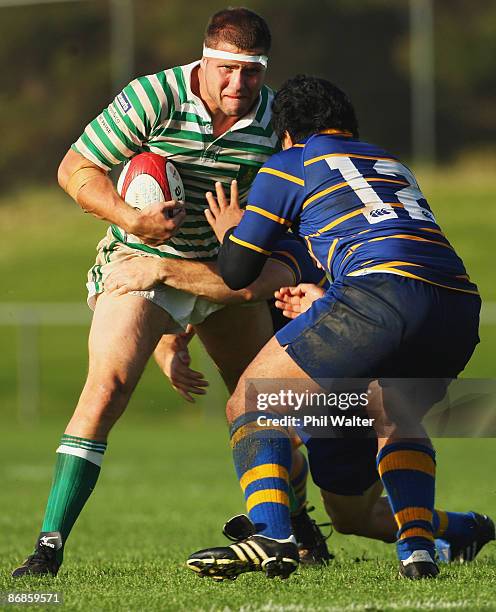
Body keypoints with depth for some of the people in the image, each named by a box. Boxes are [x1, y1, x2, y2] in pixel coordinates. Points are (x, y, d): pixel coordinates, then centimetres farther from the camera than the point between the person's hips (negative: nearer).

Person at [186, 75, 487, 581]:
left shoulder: (290, 164, 17)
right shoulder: (393, 165, 35)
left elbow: (236, 273, 18)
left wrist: (229, 232, 41)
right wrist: (318, 296, 57)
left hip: (383, 290, -6)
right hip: (461, 306, 6)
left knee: (252, 401, 6)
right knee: (395, 420, 32)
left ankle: (270, 536, -15)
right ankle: (417, 546, 11)